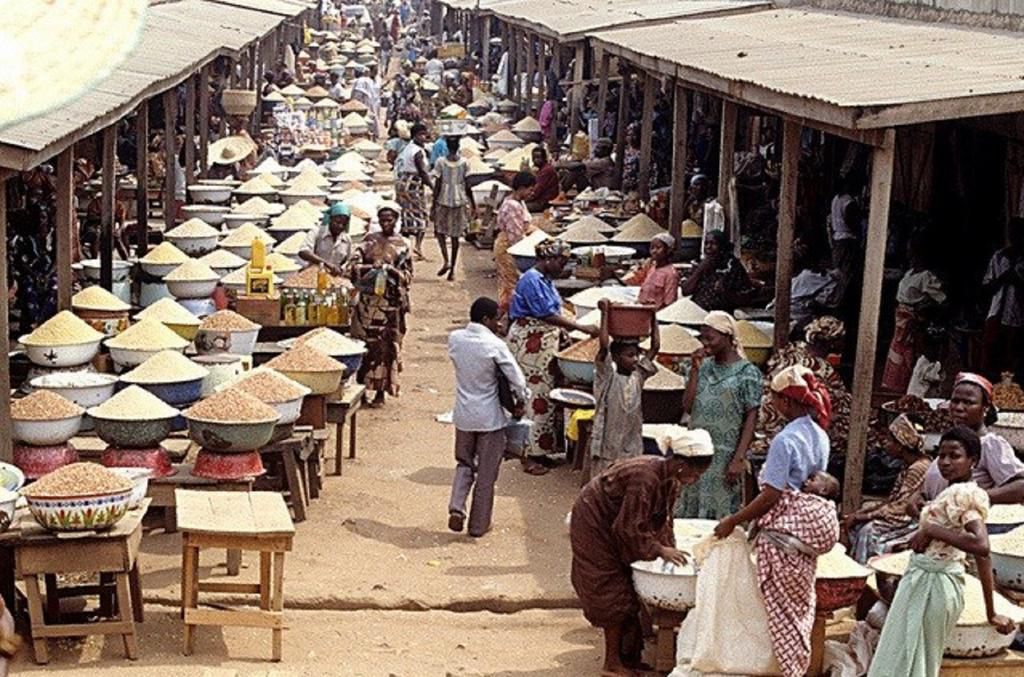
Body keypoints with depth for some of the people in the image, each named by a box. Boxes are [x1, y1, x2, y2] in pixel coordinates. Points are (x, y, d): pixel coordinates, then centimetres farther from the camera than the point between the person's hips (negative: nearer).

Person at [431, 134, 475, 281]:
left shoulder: (441, 162, -8)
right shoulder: (464, 163, -4)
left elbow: (437, 186, -7)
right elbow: (468, 186, -2)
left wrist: (433, 205, 0)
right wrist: (473, 204, 8)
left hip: (443, 202, -2)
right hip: (459, 202, 2)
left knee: (440, 231, 15)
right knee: (455, 236, 9)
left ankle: (446, 260, -7)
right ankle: (452, 269, 10)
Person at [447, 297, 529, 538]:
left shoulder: (455, 339, -5)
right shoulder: (495, 346, -18)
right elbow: (517, 380, -16)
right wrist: (520, 403, 2)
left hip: (464, 415, 4)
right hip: (490, 418, -4)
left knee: (464, 464, 22)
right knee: (486, 474, 10)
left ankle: (456, 509, 2)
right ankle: (479, 525, 18)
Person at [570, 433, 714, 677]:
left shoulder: (671, 480, -4)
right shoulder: (645, 478, -33)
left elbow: (663, 520, 3)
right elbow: (630, 528, -31)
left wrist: (670, 550, -8)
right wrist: (660, 550, -26)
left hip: (613, 526, 9)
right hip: (594, 523, -9)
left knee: (627, 590, 11)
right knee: (614, 594, -6)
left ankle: (627, 655, 20)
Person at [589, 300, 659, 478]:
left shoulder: (638, 376, 5)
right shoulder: (607, 377, -9)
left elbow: (655, 346, 5)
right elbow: (604, 346, -23)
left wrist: (653, 318, 7)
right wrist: (604, 313, -18)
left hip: (632, 447, 5)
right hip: (608, 447, -5)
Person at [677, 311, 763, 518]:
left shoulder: (747, 372, -5)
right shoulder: (703, 366, 10)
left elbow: (751, 419, -8)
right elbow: (687, 407, 3)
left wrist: (739, 459, -15)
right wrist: (695, 370, -4)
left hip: (724, 457, -5)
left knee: (718, 514, -1)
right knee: (688, 514, 6)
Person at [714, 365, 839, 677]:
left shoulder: (785, 440, -20)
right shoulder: (820, 435, 5)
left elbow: (770, 496, -22)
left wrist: (733, 521, -12)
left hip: (785, 530, -8)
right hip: (811, 525, 8)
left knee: (781, 605, 4)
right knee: (800, 600, 18)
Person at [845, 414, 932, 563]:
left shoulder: (919, 468, -20)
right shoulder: (909, 466, 10)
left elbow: (898, 509, -22)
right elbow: (891, 501, 12)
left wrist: (860, 516, -15)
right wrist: (859, 513, 2)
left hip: (915, 522, -9)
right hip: (904, 518, 9)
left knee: (869, 531, -21)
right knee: (857, 526, -2)